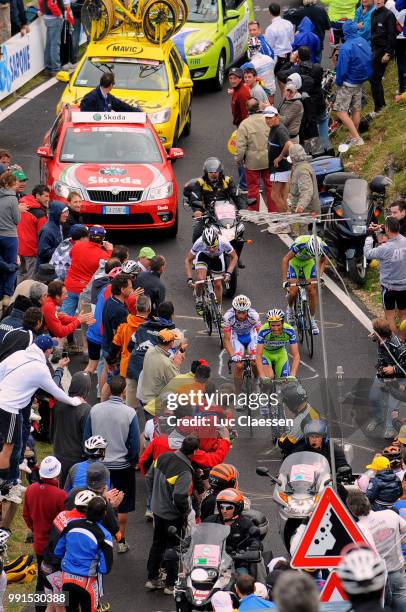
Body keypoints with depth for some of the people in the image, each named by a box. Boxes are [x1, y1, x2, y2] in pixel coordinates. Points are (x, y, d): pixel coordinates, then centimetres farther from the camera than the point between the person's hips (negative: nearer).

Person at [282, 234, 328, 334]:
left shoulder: (323, 247, -29)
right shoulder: (299, 244, -40)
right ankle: (290, 309, 18)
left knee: (312, 291, -8)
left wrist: (320, 276, -19)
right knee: (293, 291, -15)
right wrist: (285, 280, -37)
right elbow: (285, 260, -32)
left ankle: (312, 320, 5)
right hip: (295, 261, -2)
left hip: (308, 262, 2)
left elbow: (323, 261, -5)